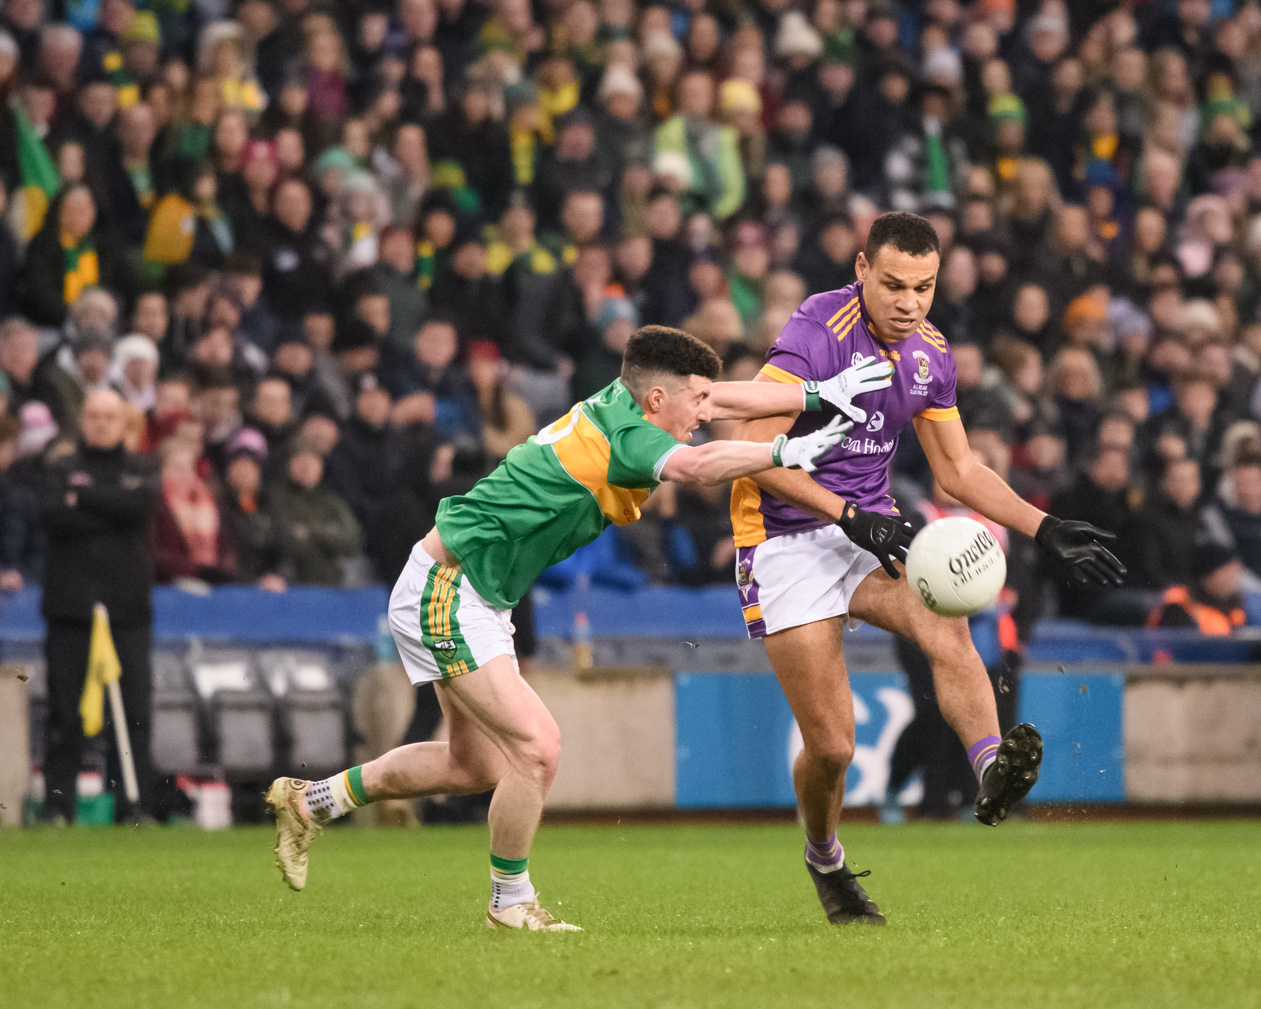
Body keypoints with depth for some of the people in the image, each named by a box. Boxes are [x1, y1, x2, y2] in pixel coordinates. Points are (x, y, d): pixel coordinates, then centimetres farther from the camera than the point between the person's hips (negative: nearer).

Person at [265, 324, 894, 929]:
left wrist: (819, 394, 7)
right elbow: (692, 466, -46)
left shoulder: (620, 402, 1)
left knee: (475, 765, 20)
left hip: (473, 598, 11)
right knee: (536, 747, -16)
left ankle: (312, 800, 32)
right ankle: (511, 903, 2)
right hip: (446, 592, -11)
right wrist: (787, 451, -44)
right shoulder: (622, 433, -25)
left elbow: (723, 399, 14)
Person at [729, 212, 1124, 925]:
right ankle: (825, 860, 22)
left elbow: (959, 471, 17)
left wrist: (1047, 530, 6)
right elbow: (754, 449, -21)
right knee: (831, 745, -7)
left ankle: (993, 771, -49)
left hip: (870, 529, 5)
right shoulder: (818, 333, -17)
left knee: (946, 626, -30)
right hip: (787, 539, -5)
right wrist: (850, 515, -26)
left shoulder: (930, 353, 5)